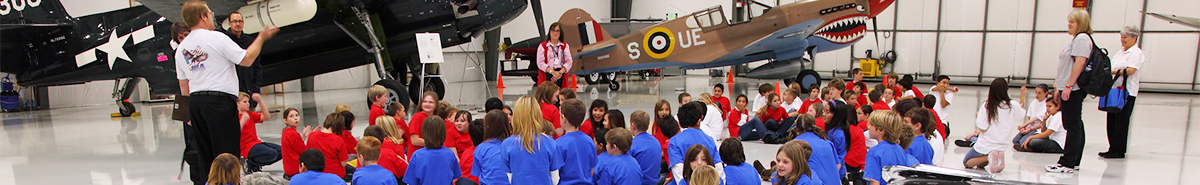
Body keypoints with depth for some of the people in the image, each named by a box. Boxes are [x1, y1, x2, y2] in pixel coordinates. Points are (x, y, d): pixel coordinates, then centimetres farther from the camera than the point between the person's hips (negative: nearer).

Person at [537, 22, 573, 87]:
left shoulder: (565, 46, 16)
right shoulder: (542, 46, 9)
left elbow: (569, 62, 6)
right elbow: (540, 63, -1)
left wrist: (560, 72, -10)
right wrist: (552, 72, -13)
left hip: (561, 77, 2)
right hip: (547, 76, -2)